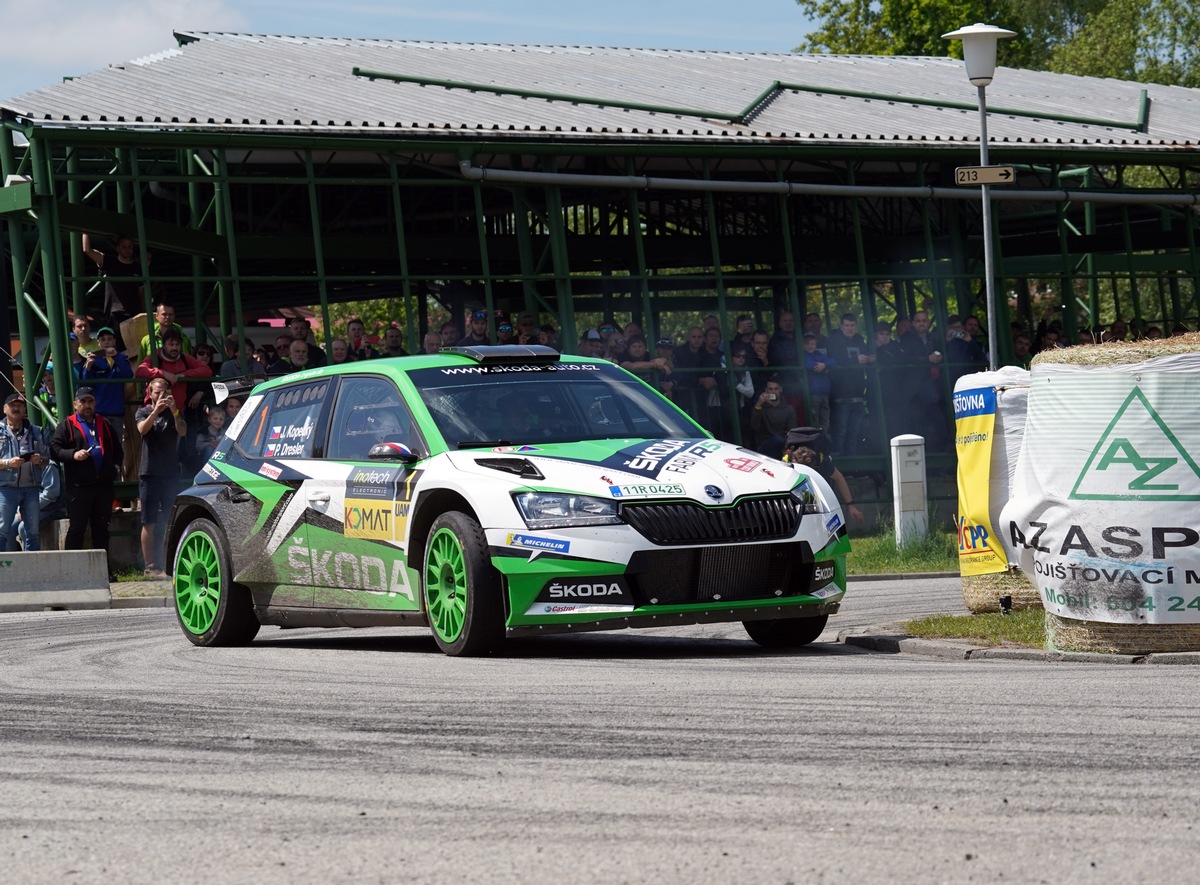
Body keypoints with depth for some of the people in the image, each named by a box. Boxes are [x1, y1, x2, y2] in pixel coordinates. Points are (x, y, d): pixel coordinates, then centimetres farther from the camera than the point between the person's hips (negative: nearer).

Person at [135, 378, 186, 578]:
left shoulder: (175, 413, 12)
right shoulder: (143, 413, 7)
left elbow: (183, 431, -7)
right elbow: (143, 428, -14)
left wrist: (174, 410, -23)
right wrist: (156, 411, -31)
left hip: (171, 473, 2)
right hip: (149, 473, -2)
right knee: (149, 523, -5)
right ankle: (150, 567, -6)